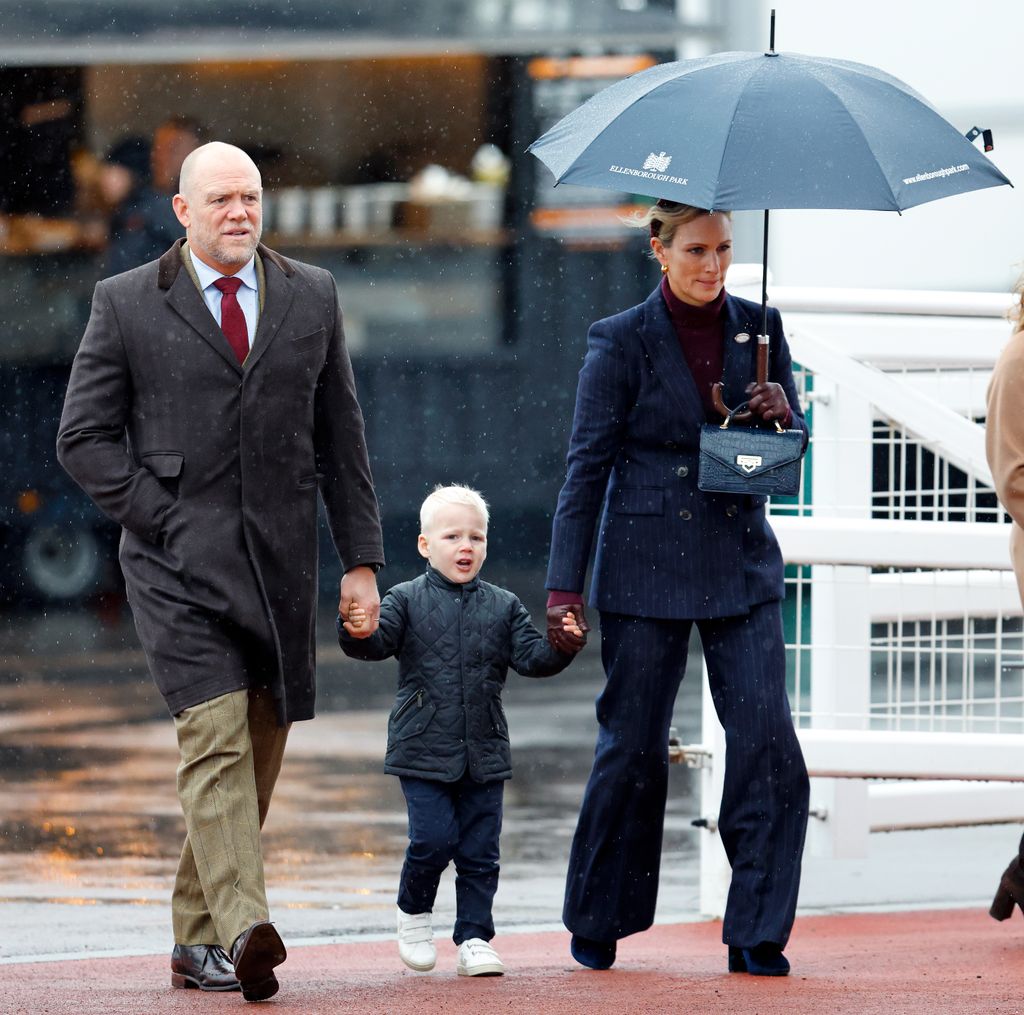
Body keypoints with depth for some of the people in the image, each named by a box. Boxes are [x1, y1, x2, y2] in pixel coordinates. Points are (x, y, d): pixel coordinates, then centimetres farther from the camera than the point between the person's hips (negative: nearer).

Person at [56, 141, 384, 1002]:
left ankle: (198, 941, 17)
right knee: (215, 741, -18)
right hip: (178, 566, -4)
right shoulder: (127, 305, 2)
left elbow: (340, 436, 13)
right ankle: (245, 931, -30)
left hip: (281, 565, 4)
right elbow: (85, 438, 2)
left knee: (259, 754, 6)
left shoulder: (311, 296, 11)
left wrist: (362, 557, 9)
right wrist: (163, 519, -8)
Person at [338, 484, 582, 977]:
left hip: (484, 753, 3)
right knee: (433, 839, -10)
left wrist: (562, 646, -16)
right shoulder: (407, 600, 0)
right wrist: (357, 632, -34)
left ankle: (474, 938, 11)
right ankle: (413, 912, 16)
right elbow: (379, 641, -12)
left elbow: (531, 658, 4)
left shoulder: (503, 607, 8)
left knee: (480, 850, 3)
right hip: (424, 750, -3)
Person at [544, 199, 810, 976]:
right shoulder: (622, 343, -3)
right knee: (633, 745, 3)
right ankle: (597, 926, 19)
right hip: (648, 569, -3)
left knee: (767, 740, -8)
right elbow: (587, 466, -2)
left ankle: (758, 933, -1)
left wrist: (783, 416, -11)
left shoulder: (759, 329, 7)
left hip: (740, 563, 3)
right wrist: (564, 587, -7)